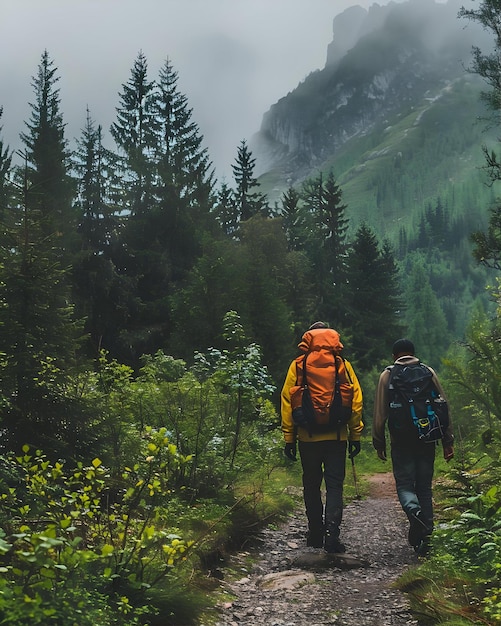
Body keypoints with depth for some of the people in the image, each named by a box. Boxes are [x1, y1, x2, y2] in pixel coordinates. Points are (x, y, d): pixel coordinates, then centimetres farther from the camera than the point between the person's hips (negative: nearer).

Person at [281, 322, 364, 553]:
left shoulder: (298, 366, 0)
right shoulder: (343, 365, 2)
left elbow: (287, 402, -1)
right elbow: (356, 401, 2)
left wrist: (289, 438, 4)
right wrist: (355, 435, 7)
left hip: (308, 437, 0)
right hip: (336, 436, 0)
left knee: (312, 485, 14)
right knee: (334, 485, 4)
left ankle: (316, 533, 19)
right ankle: (332, 533, -9)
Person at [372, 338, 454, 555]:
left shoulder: (387, 375, 3)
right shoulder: (428, 372, 7)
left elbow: (380, 413, 1)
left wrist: (379, 443, 7)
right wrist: (448, 441, 7)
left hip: (401, 440, -2)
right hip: (426, 439, 2)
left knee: (404, 484, 4)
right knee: (424, 486, 10)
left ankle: (414, 510, -27)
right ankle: (426, 535, 6)